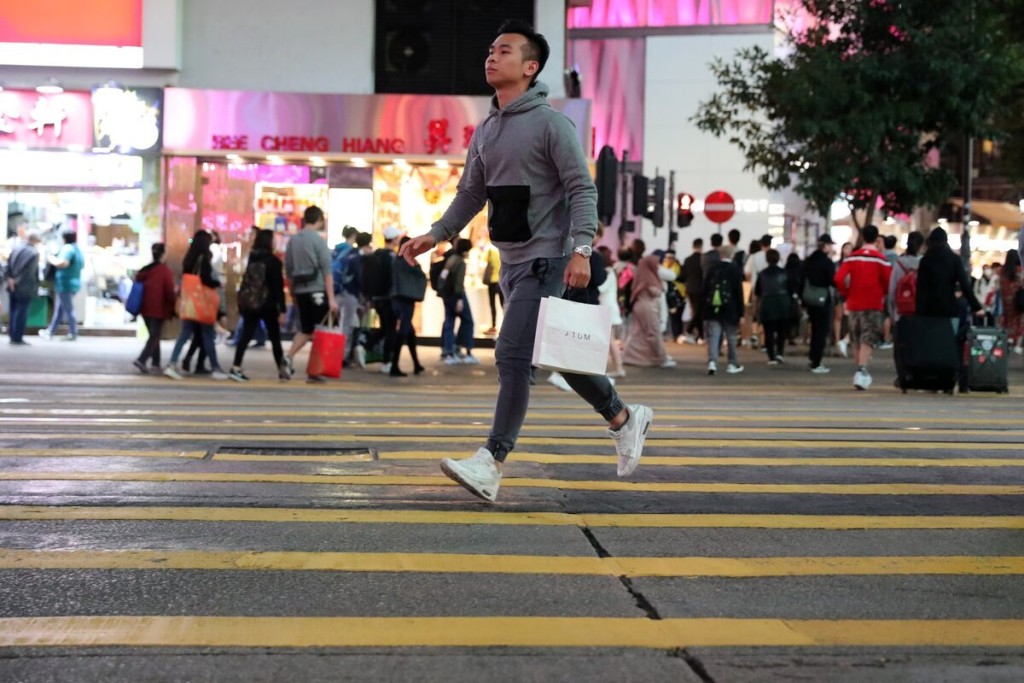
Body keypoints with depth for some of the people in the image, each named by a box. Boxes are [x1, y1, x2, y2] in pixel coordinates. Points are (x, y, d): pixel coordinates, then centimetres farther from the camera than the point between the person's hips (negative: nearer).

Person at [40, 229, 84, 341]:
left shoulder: (67, 248, -17)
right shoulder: (78, 249, 13)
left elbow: (62, 263, -31)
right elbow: (82, 265, 23)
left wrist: (52, 260, -14)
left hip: (65, 284, -10)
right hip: (73, 283, 10)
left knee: (68, 309, -3)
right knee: (59, 309, 15)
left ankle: (73, 333, 2)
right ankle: (50, 332, 22)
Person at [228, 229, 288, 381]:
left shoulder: (252, 259, 9)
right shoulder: (273, 261, -8)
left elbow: (246, 282, 12)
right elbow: (278, 286, -11)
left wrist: (243, 302, 16)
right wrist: (282, 309, -11)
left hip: (248, 303, 5)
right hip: (267, 304, -5)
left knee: (246, 336, 1)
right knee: (275, 337, 8)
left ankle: (236, 368, -10)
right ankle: (282, 369, 17)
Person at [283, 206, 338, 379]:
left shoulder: (293, 240, 10)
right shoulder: (318, 240, -7)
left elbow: (288, 270, 13)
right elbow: (327, 271, -12)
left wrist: (292, 293, 22)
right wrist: (331, 298, -13)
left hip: (300, 291, 6)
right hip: (317, 291, -6)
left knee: (305, 329, 15)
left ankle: (289, 357, -3)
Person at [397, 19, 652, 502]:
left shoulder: (550, 123, -9)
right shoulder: (485, 132, 13)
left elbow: (582, 189, -13)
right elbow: (471, 194, 20)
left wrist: (581, 249, -22)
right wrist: (436, 235, 9)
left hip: (545, 259, -8)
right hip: (512, 261, 8)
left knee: (513, 356, -14)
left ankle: (491, 464, -14)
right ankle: (624, 419, 32)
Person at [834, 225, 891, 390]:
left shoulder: (852, 257, 1)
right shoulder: (881, 259, -7)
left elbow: (839, 279, -8)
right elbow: (888, 283, -8)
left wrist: (847, 294, 7)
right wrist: (883, 294, 13)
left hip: (854, 304, 3)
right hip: (874, 305, -3)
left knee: (857, 341, 15)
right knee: (867, 340, -6)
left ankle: (862, 371, 24)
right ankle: (861, 371, -22)